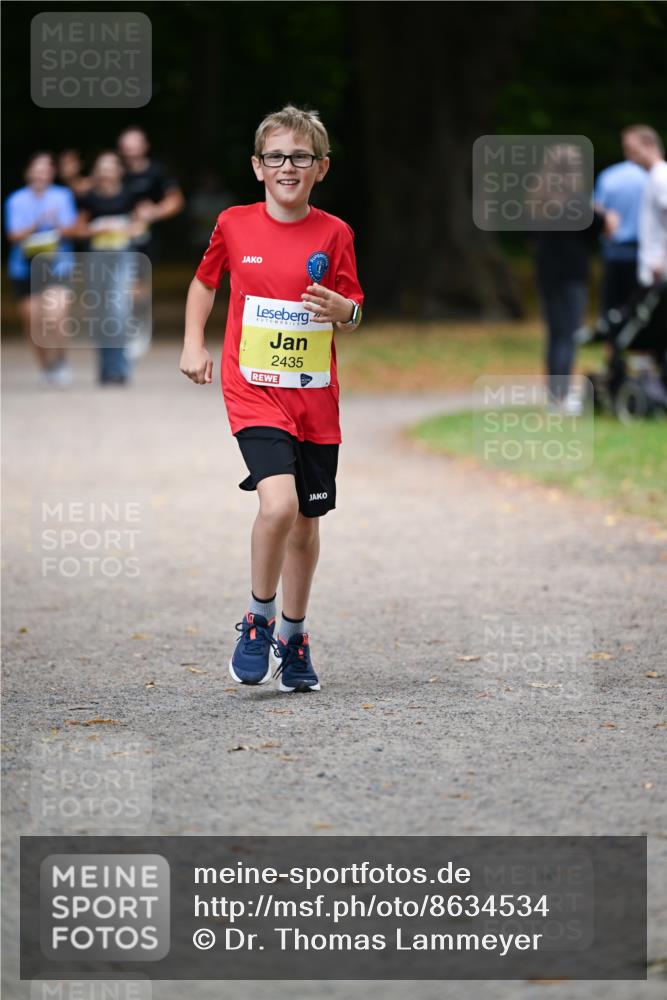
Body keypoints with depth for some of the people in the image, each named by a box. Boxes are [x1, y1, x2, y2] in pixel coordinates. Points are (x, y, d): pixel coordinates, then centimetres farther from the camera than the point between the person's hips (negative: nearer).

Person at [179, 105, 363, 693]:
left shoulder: (334, 234, -1)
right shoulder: (234, 225, -1)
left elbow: (354, 313, 5)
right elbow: (205, 280, 17)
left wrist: (340, 309, -18)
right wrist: (193, 343, 7)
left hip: (315, 396, 2)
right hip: (253, 390, -2)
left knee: (307, 521, 11)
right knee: (279, 503, -22)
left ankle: (293, 636, 30)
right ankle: (258, 621, -1)